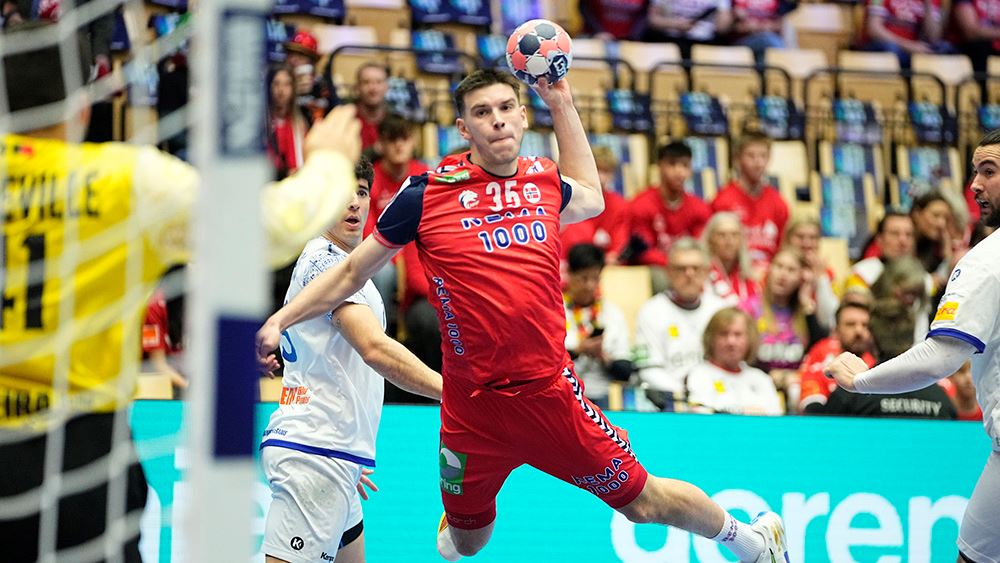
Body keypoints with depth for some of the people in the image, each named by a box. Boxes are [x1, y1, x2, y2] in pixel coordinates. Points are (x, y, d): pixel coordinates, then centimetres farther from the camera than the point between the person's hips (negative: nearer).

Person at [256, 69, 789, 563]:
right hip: (471, 407, -1)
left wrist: (563, 105, 24)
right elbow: (352, 272, 4)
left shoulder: (545, 180, 3)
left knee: (643, 500, 5)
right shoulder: (427, 193, -7)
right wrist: (278, 321, -5)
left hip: (549, 392, 1)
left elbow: (590, 198, 30)